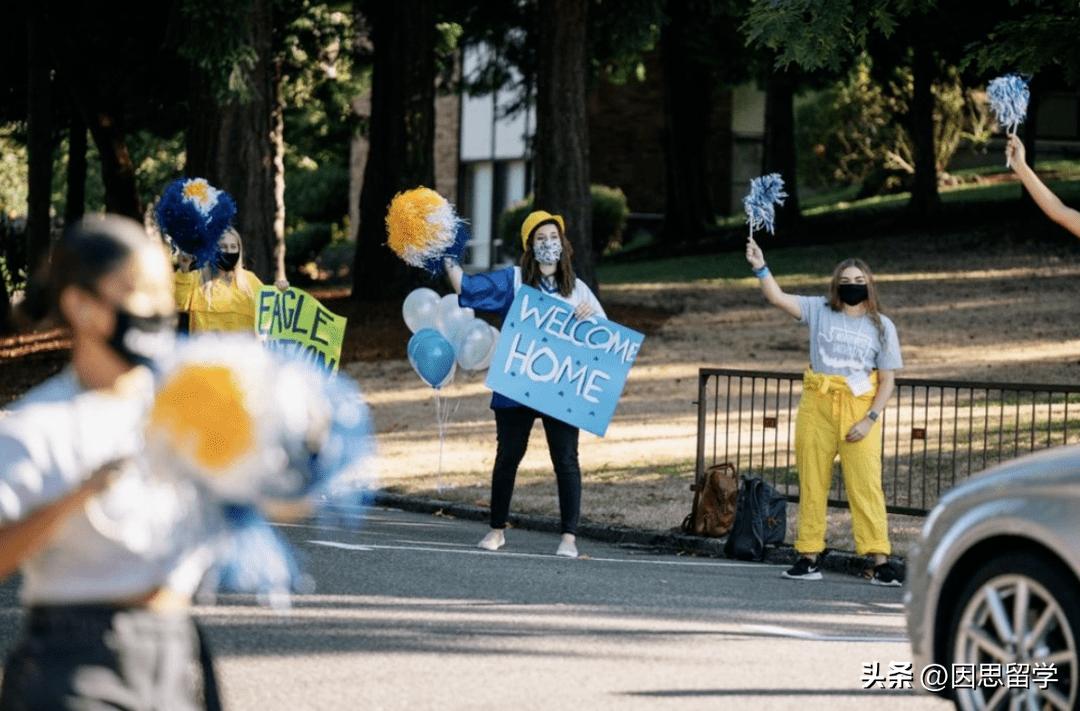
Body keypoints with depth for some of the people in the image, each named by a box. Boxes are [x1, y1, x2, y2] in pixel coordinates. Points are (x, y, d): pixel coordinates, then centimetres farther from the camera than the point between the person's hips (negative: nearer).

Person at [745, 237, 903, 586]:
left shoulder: (881, 326, 3)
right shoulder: (820, 311, 6)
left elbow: (887, 380, 3)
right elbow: (777, 298, -3)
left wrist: (870, 419, -8)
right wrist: (760, 267, -18)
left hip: (859, 411, -2)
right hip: (816, 407, 2)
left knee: (866, 485, -7)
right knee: (812, 484, 5)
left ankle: (881, 560, -7)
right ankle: (808, 557, 12)